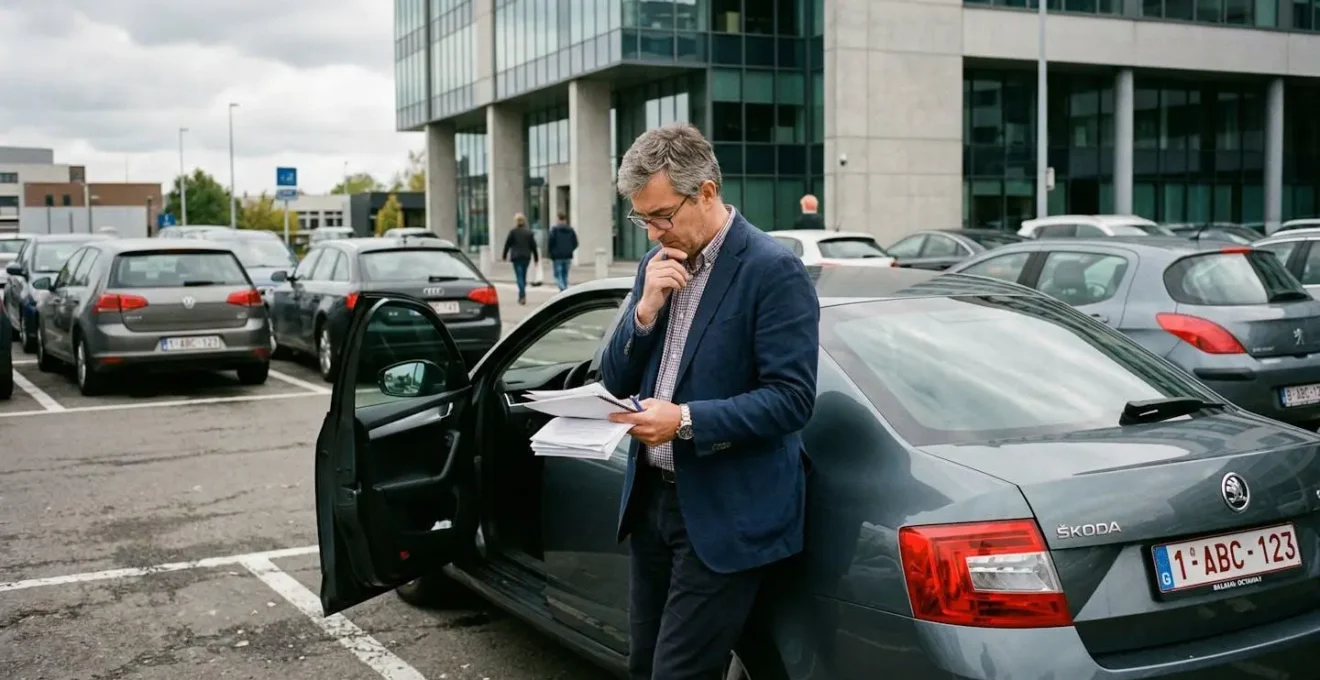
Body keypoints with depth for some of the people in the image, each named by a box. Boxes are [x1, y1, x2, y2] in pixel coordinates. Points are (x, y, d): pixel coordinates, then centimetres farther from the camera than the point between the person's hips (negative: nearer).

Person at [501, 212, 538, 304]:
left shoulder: (513, 232, -6)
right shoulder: (529, 233, 5)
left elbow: (507, 244, -2)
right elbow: (533, 246, 6)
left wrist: (504, 256, 8)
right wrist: (536, 258, 12)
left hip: (516, 257, -4)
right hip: (526, 257, 4)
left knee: (519, 276, -7)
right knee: (523, 276, 15)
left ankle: (522, 296, -20)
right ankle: (522, 296, 23)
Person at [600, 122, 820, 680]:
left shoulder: (773, 271, -13)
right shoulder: (657, 267, 9)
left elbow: (792, 398, -18)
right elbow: (616, 382, 9)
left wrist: (687, 420, -25)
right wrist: (646, 307, -8)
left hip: (724, 516, -7)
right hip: (651, 499, 8)